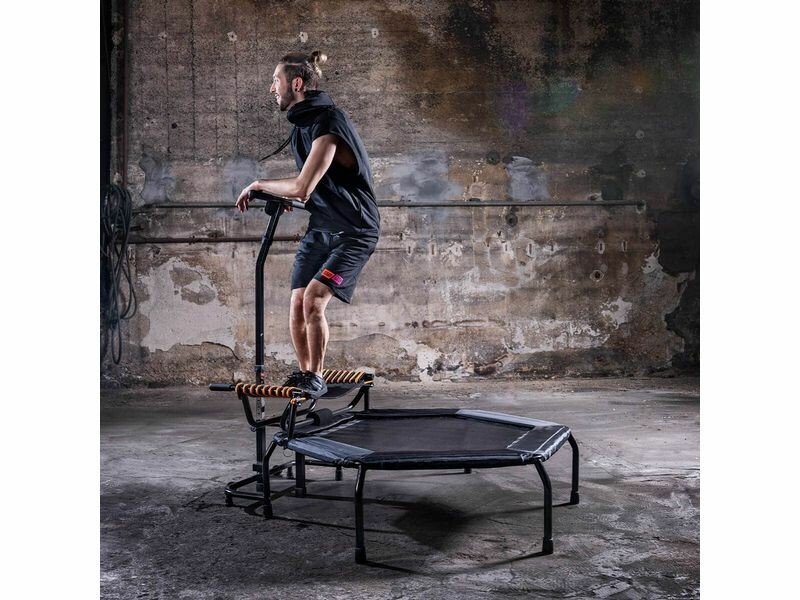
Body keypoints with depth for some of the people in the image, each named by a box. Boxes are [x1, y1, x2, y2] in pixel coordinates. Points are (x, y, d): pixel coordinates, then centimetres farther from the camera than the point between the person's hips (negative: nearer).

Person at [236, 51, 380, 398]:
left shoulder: (327, 124, -21)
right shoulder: (301, 125, 8)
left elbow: (302, 188, -27)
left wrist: (260, 184, -12)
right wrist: (283, 197, 9)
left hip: (353, 230, -8)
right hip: (320, 226, 8)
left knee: (314, 299, -21)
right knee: (297, 306, 1)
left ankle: (315, 377, -4)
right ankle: (303, 373, 19)